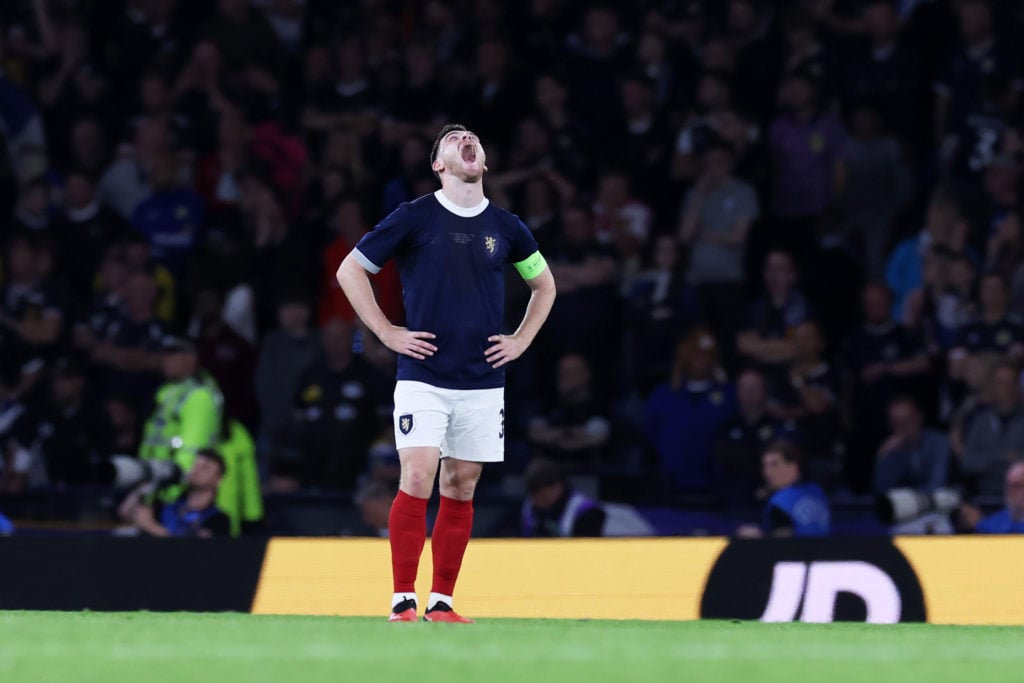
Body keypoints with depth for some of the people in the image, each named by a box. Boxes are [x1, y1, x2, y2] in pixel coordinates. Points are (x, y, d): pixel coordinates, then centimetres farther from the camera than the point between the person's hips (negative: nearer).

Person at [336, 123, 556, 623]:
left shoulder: (505, 227, 8)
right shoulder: (415, 218, -3)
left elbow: (544, 285, 25)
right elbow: (350, 270, 2)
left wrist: (521, 340, 12)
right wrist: (387, 333, -2)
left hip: (483, 382, 4)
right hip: (423, 377, -4)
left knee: (461, 488, 6)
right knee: (417, 478, -13)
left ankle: (442, 601, 12)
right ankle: (403, 601, -9)